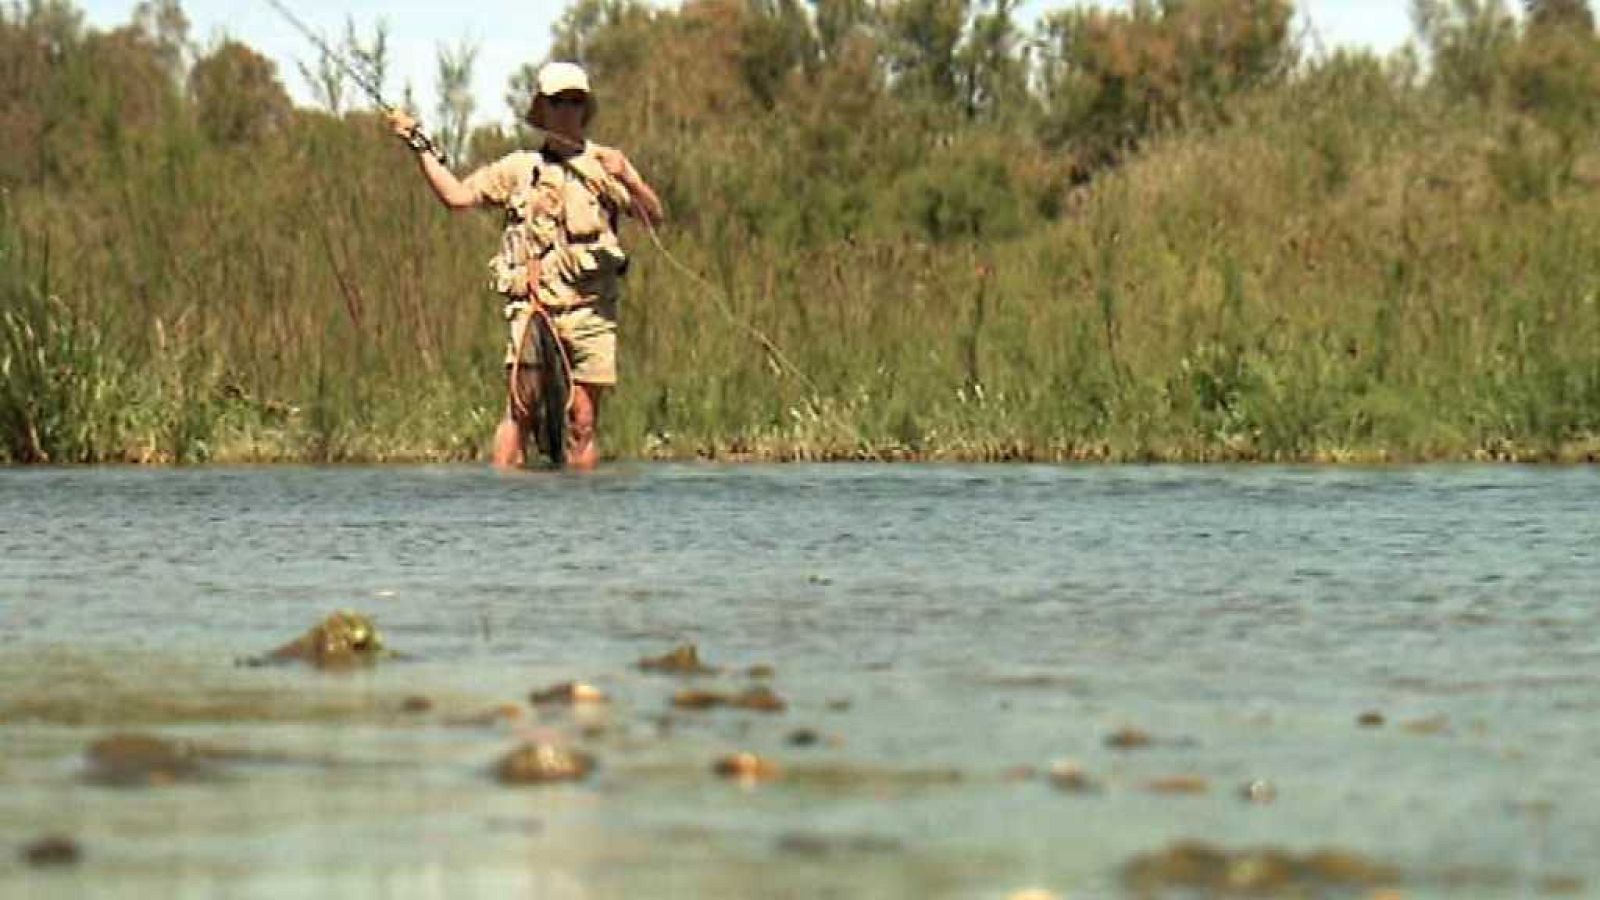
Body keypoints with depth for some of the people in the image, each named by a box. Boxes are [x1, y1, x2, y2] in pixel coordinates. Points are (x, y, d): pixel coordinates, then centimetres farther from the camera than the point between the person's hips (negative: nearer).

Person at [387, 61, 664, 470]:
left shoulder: (605, 164, 10)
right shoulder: (518, 168, 14)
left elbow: (654, 217, 1)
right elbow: (457, 195, 10)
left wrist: (627, 179, -18)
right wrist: (418, 146, 6)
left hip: (590, 312, 0)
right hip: (533, 308, 0)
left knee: (583, 421, -1)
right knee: (520, 411, -11)